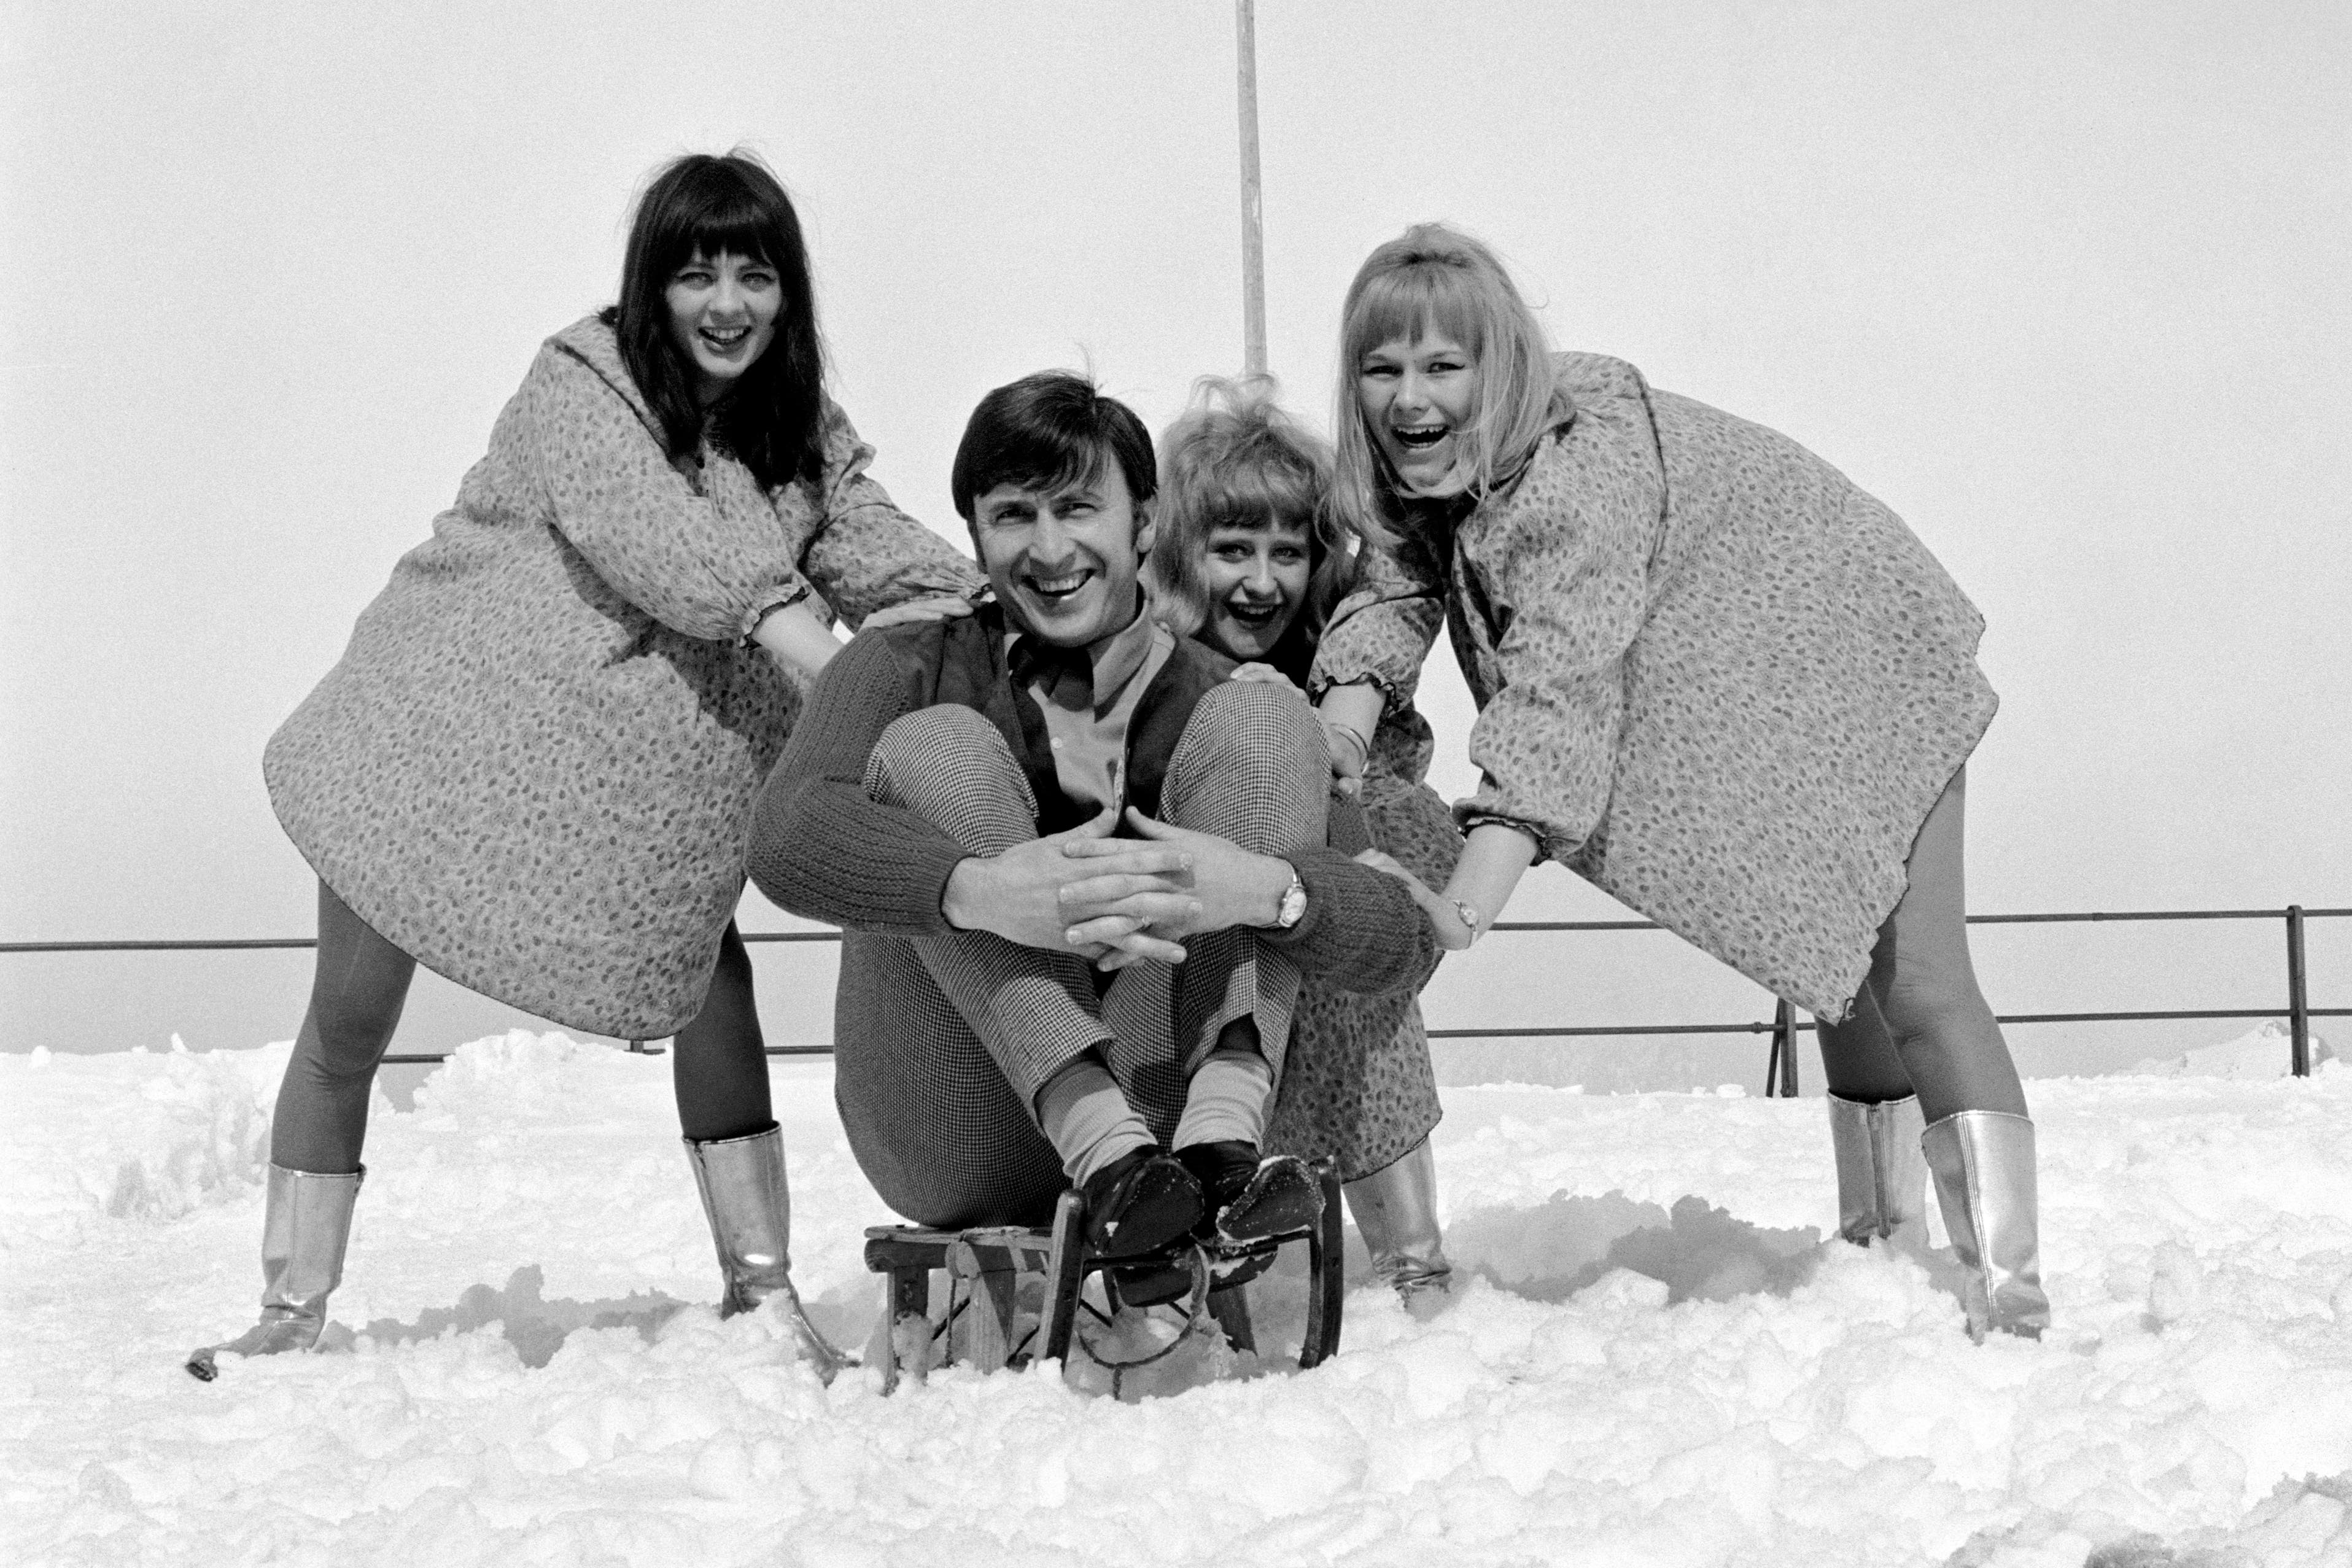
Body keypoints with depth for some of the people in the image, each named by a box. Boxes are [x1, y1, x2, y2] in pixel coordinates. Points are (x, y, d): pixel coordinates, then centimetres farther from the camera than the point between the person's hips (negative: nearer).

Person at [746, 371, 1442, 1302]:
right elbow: (788, 834, -18)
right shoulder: (909, 670, 6)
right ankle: (1108, 1158, -37)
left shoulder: (1215, 704, 8)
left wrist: (1263, 888, -30)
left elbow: (1403, 938, -7)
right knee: (932, 745, -17)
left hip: (1154, 1095, 1)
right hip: (948, 1150, -1)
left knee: (1260, 720, -8)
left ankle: (1221, 1139, -32)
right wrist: (984, 891, -38)